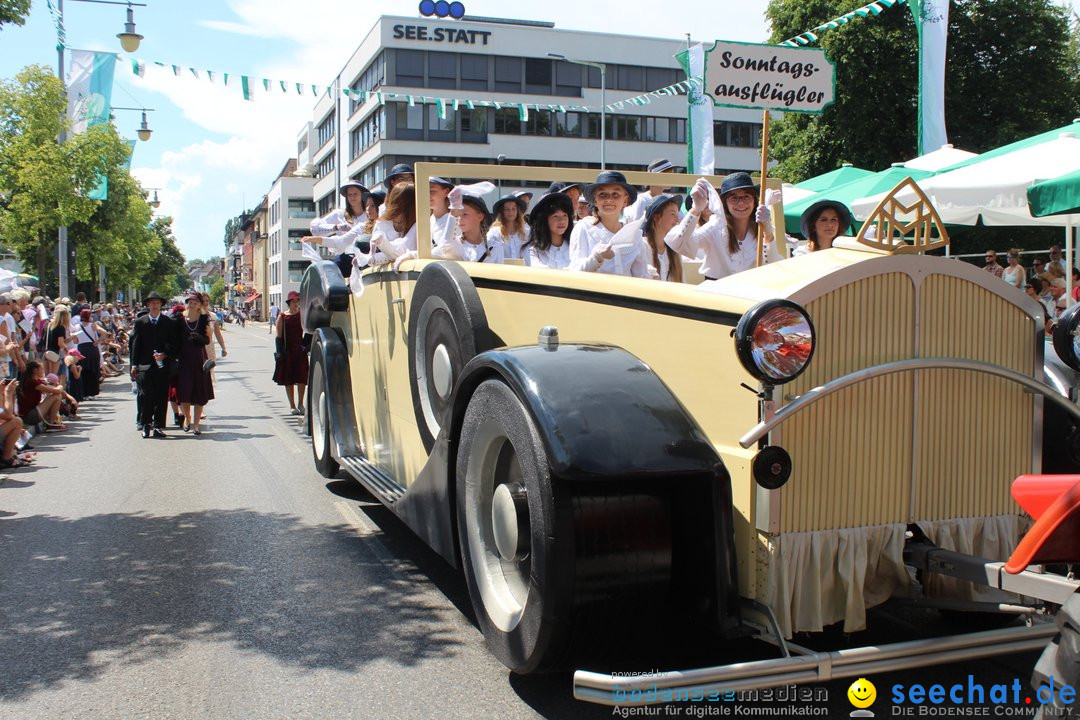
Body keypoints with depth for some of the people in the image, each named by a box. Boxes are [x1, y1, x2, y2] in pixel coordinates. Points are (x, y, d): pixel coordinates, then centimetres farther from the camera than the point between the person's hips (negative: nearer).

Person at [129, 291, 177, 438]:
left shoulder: (169, 323, 7)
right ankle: (146, 425, 6)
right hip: (144, 365, -1)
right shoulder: (140, 322, 7)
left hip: (162, 365, 1)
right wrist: (134, 364, 1)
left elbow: (173, 344, 6)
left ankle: (158, 426, 8)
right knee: (146, 396, -7)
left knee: (161, 397, 1)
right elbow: (134, 344, 7)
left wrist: (165, 354, -12)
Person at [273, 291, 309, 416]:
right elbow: (279, 336, 0)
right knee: (288, 379, 4)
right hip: (287, 351, -1)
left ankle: (300, 404, 11)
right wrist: (279, 352, -6)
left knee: (302, 377, -3)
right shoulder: (282, 316, 0)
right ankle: (292, 406, 13)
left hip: (300, 349, 1)